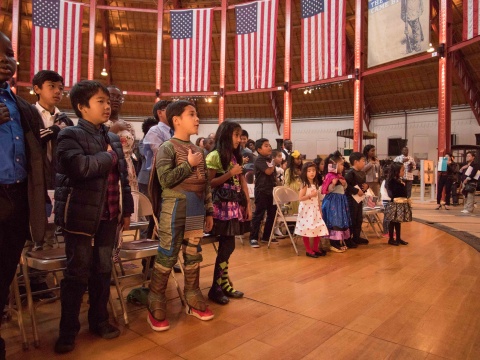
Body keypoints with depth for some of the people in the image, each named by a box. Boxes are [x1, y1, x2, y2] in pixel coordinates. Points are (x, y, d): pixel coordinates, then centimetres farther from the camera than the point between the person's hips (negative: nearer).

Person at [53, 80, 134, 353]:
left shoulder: (113, 138, 13)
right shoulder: (70, 135, -7)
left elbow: (123, 176, 15)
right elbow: (79, 167, -27)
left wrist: (126, 209, 12)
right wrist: (107, 156, -11)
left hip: (108, 215, 6)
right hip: (82, 216, -6)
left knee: (103, 270, 14)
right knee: (78, 273, 4)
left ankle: (99, 320, 31)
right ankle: (68, 330, 20)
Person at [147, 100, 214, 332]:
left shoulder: (197, 150, 13)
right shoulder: (167, 147, -6)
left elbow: (205, 184, 14)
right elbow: (166, 180, -19)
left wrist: (209, 211, 13)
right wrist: (189, 164, -13)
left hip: (196, 210, 7)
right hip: (175, 208, -6)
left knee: (193, 256, 14)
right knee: (167, 256, 0)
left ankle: (193, 302, 28)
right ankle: (156, 308, 15)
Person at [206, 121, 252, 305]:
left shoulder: (236, 156, 15)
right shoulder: (214, 156, -8)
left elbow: (243, 183, 13)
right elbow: (209, 183, -13)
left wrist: (248, 205, 8)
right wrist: (230, 174, -17)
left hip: (236, 205, 7)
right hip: (222, 206, -7)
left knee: (227, 246, 10)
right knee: (227, 246, -5)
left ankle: (224, 283, 22)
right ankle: (216, 288, 8)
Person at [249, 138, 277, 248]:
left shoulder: (270, 160, 13)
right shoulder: (259, 160, -11)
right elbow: (268, 171, -23)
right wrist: (273, 163, -4)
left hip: (271, 190, 8)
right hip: (261, 191, -8)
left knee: (272, 214, 11)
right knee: (258, 215, -4)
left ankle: (266, 236, 23)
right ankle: (253, 238, 5)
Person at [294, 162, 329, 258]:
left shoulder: (315, 184, 11)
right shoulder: (305, 185, -12)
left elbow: (317, 198, 16)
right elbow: (300, 198, -17)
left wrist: (320, 209, 14)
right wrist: (310, 195, -23)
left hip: (315, 209, 7)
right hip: (306, 209, -7)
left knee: (319, 229, 6)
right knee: (307, 229, -1)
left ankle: (315, 248, 22)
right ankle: (308, 250, 10)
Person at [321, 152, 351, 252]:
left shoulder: (340, 176, 13)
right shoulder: (330, 176, -14)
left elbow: (344, 188, 24)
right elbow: (327, 190, -17)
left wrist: (344, 183, 4)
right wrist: (333, 183, -30)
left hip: (341, 200, 9)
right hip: (333, 201, -9)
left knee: (342, 221, 13)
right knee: (335, 222, -7)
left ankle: (340, 242, 24)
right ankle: (333, 244, 1)